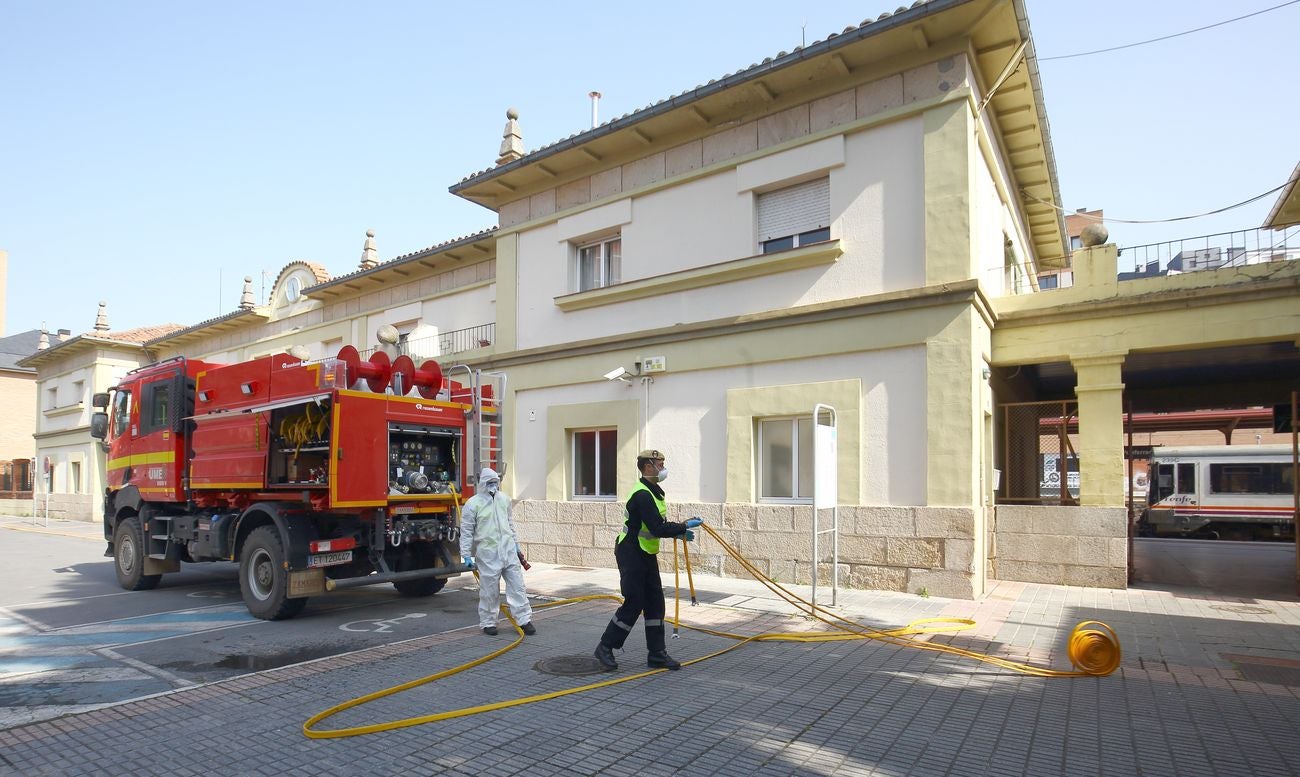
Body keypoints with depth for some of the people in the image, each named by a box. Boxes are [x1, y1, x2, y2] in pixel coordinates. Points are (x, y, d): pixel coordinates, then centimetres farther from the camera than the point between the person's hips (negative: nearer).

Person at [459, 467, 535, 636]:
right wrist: (466, 555, -7)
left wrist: (516, 544, 22)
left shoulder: (504, 499, 9)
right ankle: (488, 623, 19)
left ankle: (524, 619, 12)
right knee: (489, 591, 3)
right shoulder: (473, 504, -7)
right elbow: (466, 532, -5)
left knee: (517, 586, 5)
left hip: (509, 551, 5)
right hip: (487, 554, -4)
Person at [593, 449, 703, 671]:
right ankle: (605, 648, 11)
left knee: (655, 602, 9)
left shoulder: (653, 491, 10)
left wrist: (679, 532, 4)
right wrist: (685, 527, -20)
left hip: (646, 554, 10)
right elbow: (657, 529, -28)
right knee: (633, 603, -4)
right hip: (630, 554, -10)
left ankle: (656, 655, 16)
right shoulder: (642, 495, -23)